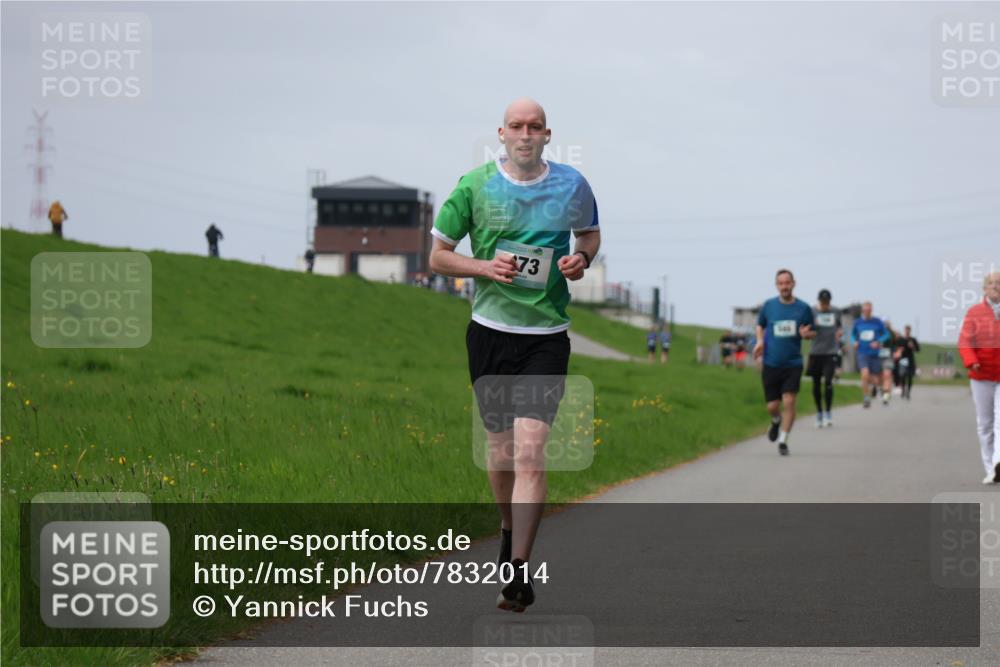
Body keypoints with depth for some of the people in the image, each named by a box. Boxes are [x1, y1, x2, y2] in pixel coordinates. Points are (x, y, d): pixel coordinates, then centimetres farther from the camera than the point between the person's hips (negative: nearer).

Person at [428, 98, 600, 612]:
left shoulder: (572, 185, 2)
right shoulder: (474, 185, -1)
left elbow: (590, 233, 22)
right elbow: (438, 256, 5)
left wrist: (582, 258, -1)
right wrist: (486, 267, -13)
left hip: (546, 336, -1)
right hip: (490, 331, 1)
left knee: (529, 451, -14)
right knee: (500, 450, 10)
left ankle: (518, 570, -13)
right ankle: (509, 531, 39)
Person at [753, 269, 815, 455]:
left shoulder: (803, 308, -1)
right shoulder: (769, 305, 1)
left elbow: (813, 333, 9)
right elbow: (760, 325, 18)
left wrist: (806, 334, -14)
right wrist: (760, 341, -1)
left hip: (793, 364, -1)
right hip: (771, 364, 1)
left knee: (789, 401, -13)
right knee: (772, 406, 2)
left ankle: (783, 440, 0)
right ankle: (776, 422, 37)